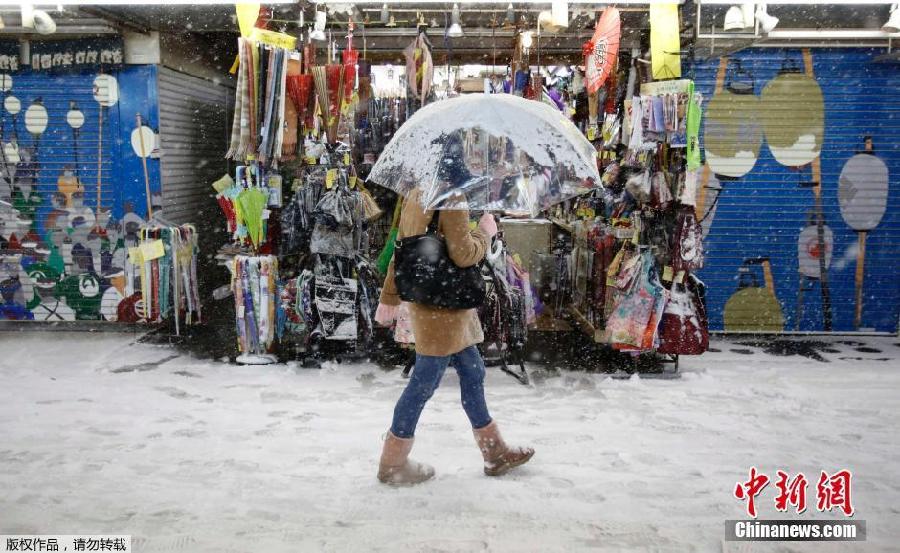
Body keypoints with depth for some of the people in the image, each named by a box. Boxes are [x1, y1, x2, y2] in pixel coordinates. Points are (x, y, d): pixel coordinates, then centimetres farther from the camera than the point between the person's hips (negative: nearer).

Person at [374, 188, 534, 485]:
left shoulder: (416, 196, 10)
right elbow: (463, 254, -22)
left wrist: (389, 298, 19)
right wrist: (485, 232, -2)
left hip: (426, 300, 10)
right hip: (443, 305, -10)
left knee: (472, 372, 17)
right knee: (425, 383, 2)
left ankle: (495, 452, 29)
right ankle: (393, 464, 16)